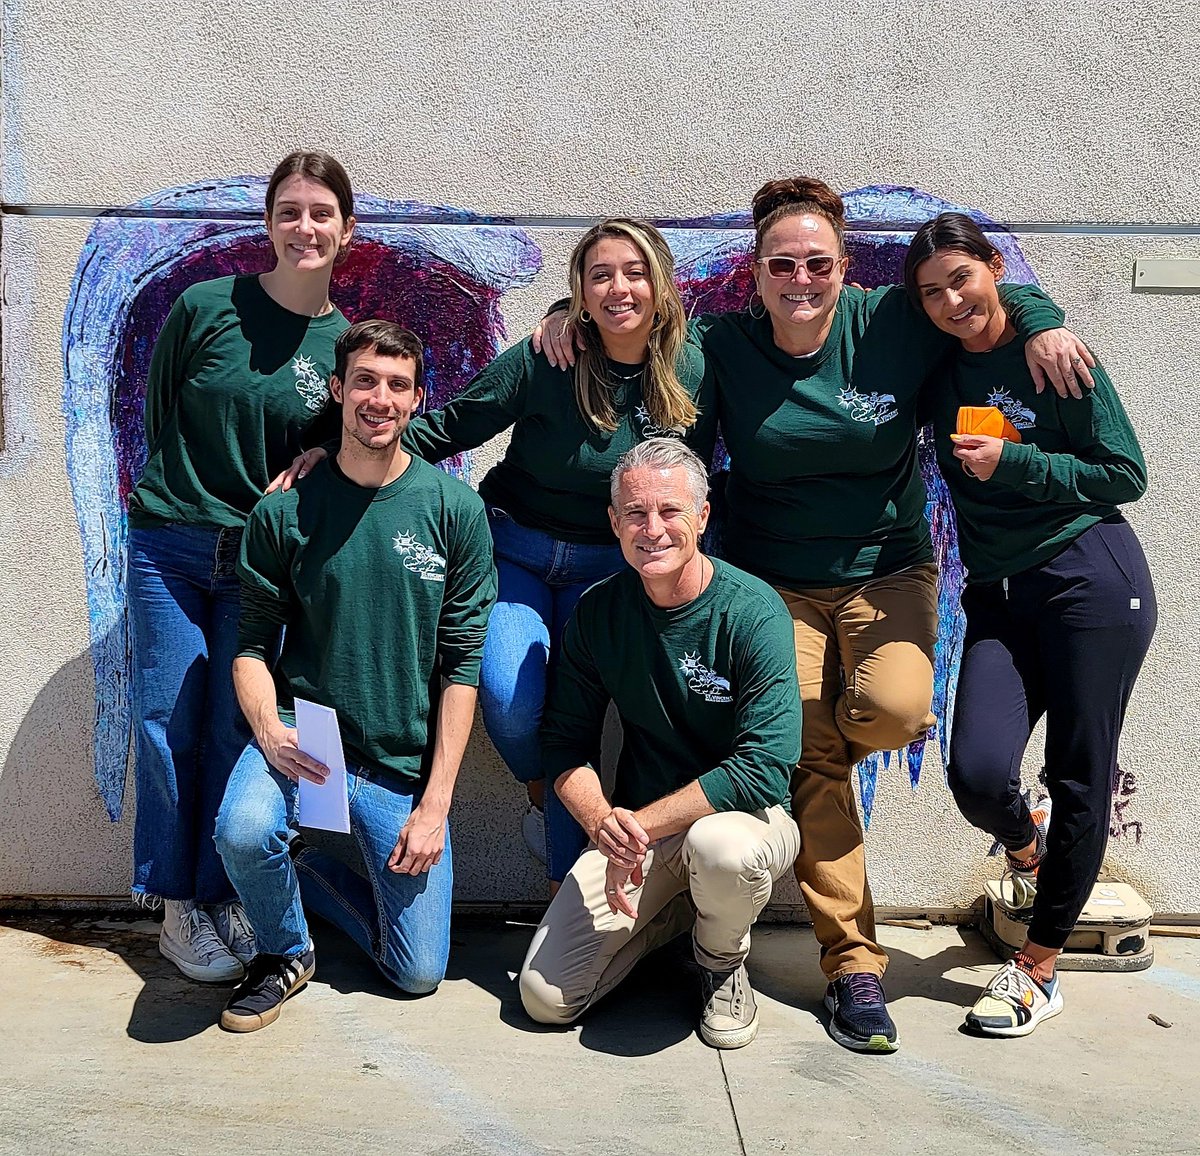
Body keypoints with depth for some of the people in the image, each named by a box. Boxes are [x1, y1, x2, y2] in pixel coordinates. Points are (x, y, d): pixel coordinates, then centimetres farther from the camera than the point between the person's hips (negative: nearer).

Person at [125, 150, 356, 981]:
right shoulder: (205, 306, -5)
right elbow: (157, 414, 5)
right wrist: (179, 497, 7)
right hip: (171, 544, -1)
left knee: (238, 728, 4)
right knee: (169, 721, 1)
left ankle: (221, 899, 18)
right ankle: (177, 906, 15)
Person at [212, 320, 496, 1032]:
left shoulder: (455, 508, -6)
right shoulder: (284, 512, -4)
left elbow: (463, 664, -6)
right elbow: (254, 645, 2)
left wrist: (435, 802, -10)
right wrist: (270, 730, -19)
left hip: (406, 763, 1)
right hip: (302, 739, 0)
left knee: (418, 973, 4)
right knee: (243, 832, -33)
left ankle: (303, 866, 30)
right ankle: (286, 952, 2)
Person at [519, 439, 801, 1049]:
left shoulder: (753, 612, -18)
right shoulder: (598, 609, -4)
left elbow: (764, 768, -25)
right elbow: (565, 740, 0)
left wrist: (642, 825, -25)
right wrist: (602, 821, -21)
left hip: (746, 814, -3)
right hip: (635, 826, 4)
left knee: (722, 846, -40)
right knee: (545, 998, -9)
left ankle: (722, 957, -3)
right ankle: (674, 907, 18)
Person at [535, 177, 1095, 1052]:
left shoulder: (893, 324, -6)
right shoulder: (722, 347, -5)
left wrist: (1041, 322, -9)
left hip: (889, 572, 1)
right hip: (778, 583, 0)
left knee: (893, 707, -28)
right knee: (813, 763, -8)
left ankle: (803, 744, 10)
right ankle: (853, 962, 4)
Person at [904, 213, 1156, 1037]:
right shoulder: (943, 374, 8)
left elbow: (1126, 475, -5)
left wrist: (1012, 462, -12)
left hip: (1091, 577, -4)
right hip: (998, 594, 4)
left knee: (1080, 778, 1)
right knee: (978, 774, -11)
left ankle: (1039, 968, 17)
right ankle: (1026, 843, 27)